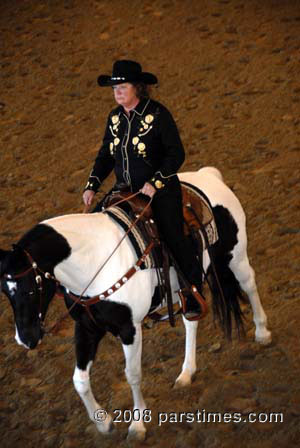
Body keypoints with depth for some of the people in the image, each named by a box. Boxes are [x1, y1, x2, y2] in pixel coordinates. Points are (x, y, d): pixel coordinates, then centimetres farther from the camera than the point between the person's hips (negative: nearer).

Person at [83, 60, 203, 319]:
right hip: (126, 191, 6)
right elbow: (106, 156, 14)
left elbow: (176, 154, -12)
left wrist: (155, 183, -23)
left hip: (160, 191, -6)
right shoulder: (115, 117, 7)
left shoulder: (158, 114, -11)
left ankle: (194, 299, 7)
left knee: (174, 242, -9)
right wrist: (92, 186, 1)